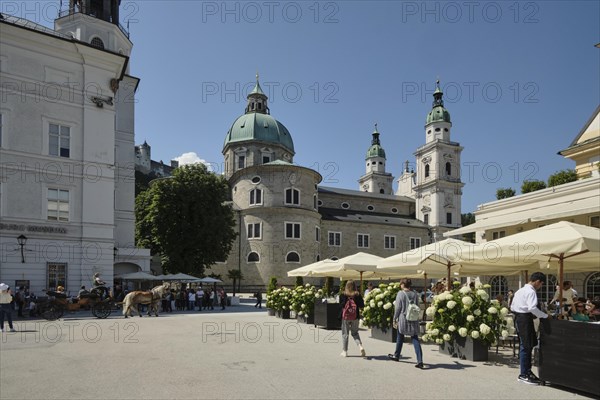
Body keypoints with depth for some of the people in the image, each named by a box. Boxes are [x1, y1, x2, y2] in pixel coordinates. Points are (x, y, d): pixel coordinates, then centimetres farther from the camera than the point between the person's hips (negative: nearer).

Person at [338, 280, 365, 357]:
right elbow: (362, 306, -3)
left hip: (345, 317, -2)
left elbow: (340, 306, -9)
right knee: (355, 333, 17)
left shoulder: (343, 295, -8)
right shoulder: (358, 295, -4)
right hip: (355, 317, 2)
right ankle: (360, 346, -4)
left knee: (345, 334, 10)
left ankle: (344, 351, 14)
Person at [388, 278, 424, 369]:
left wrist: (395, 318, 4)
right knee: (415, 340, 2)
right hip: (414, 320, 2)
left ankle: (396, 355, 32)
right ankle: (420, 361, -6)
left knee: (400, 338, 17)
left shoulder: (400, 294, -9)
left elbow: (398, 308, -6)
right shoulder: (415, 294, 1)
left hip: (403, 319, -2)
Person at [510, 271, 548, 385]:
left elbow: (512, 307, 19)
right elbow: (532, 308, -25)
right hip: (525, 319, -10)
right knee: (526, 346, -4)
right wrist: (545, 316, -16)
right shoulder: (531, 291, -12)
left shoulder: (520, 290, 18)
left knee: (526, 346, 16)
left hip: (518, 317, 10)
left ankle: (527, 371, 24)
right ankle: (523, 375, 1)